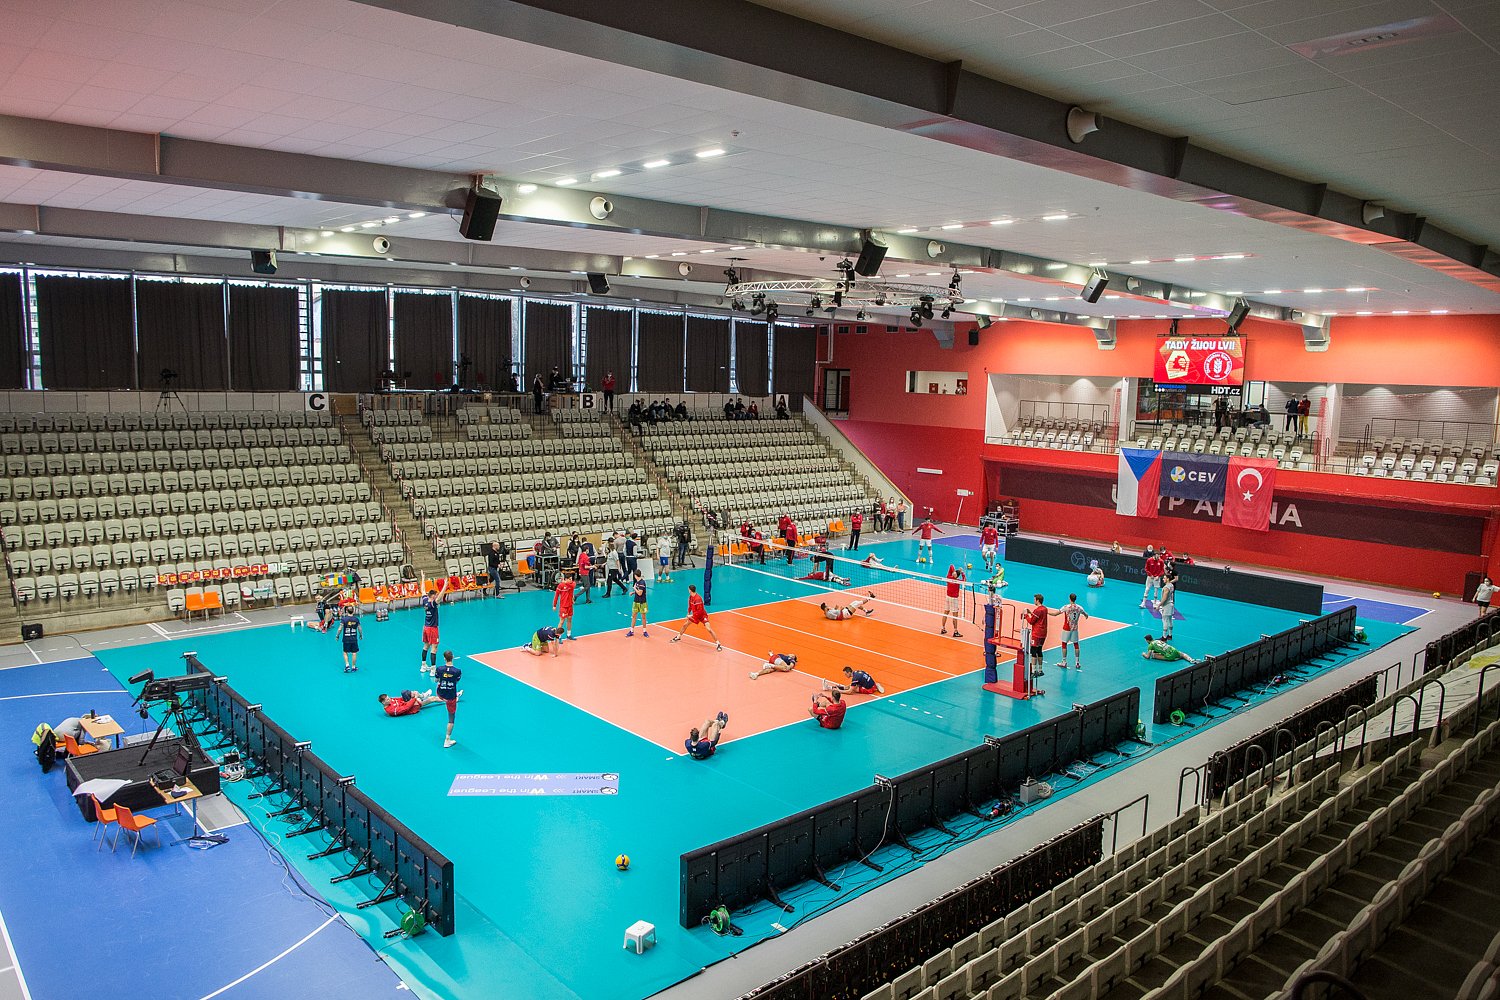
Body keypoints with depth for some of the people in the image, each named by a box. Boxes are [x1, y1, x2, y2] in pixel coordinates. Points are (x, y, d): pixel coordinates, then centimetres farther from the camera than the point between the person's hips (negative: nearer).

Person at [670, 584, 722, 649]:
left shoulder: (698, 599, -31)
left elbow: (700, 611, -29)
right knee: (685, 624, 14)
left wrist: (691, 615, -24)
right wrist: (688, 614, 10)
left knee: (709, 629, -20)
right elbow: (690, 606, 14)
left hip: (702, 615, -8)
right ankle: (678, 637, 38)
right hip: (694, 615, 9)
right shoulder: (690, 597, -4)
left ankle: (718, 644, -14)